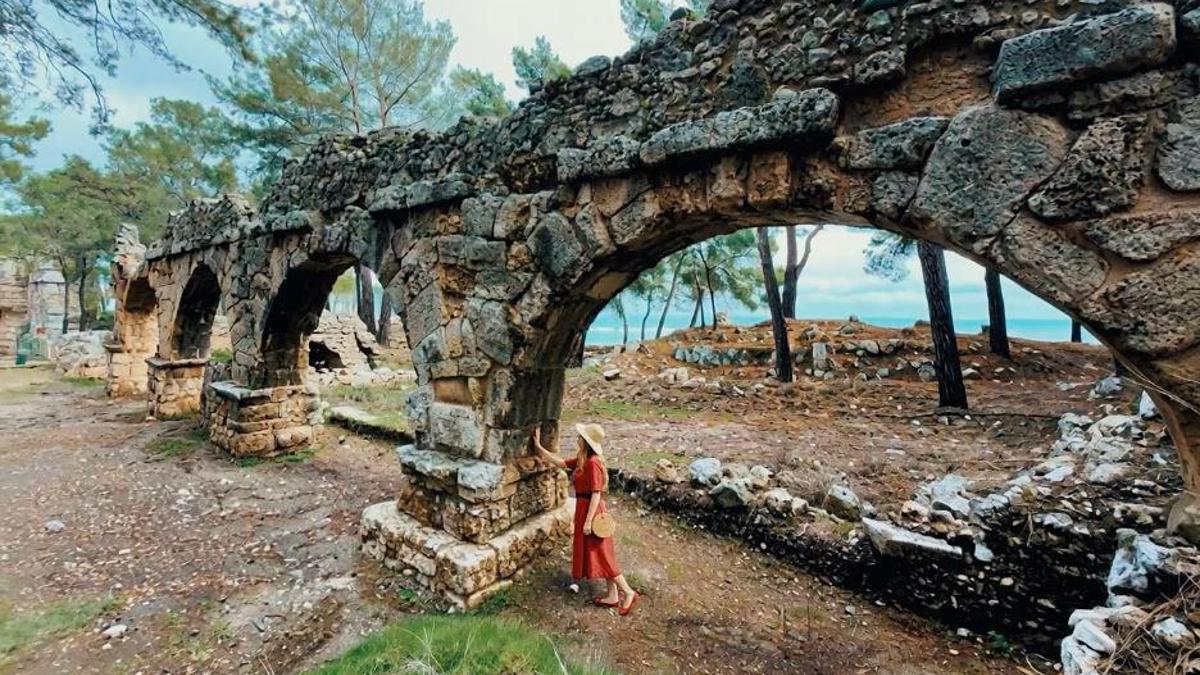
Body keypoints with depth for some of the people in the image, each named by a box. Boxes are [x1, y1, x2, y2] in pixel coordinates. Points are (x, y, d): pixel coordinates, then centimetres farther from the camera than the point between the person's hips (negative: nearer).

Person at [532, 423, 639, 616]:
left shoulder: (593, 463, -22)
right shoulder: (581, 460, 6)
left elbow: (596, 494, -23)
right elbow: (560, 462, 15)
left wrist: (588, 521, -21)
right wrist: (539, 446, 15)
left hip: (591, 510, -10)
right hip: (584, 508, 10)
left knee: (601, 555, 0)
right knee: (597, 555, 16)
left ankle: (628, 592, 10)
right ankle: (612, 596, 26)